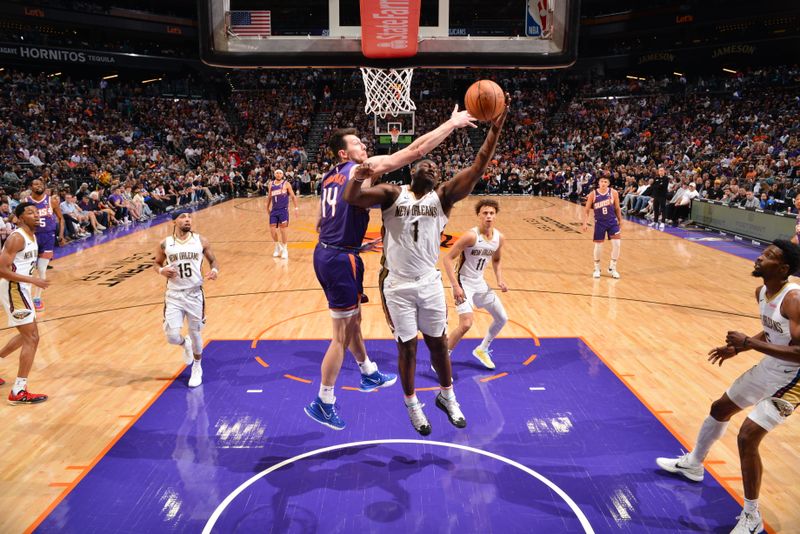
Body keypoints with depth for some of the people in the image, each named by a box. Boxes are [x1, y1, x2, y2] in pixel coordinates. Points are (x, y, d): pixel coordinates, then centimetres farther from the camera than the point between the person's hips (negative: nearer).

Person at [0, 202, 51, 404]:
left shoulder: (31, 236, 11)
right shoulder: (17, 238, -18)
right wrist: (32, 280, -25)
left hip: (19, 288, 10)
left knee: (27, 335, 23)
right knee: (32, 338, -10)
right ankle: (18, 392, -5)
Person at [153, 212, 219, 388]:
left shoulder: (201, 241, -2)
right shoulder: (165, 244, -1)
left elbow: (213, 260, 8)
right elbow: (156, 263, 13)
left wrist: (215, 270, -15)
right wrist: (162, 270, -10)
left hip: (195, 294, 0)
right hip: (174, 295, 0)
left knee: (195, 334, 9)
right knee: (172, 336, -7)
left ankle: (197, 368, 34)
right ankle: (185, 344, 32)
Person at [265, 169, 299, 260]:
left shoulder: (286, 184, -1)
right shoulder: (271, 184, 11)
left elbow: (293, 196, -1)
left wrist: (296, 207, -9)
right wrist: (267, 207, 25)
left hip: (283, 209, -4)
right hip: (274, 210, 4)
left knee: (282, 229, -5)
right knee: (272, 229, 0)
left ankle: (284, 249, 10)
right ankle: (278, 247, 24)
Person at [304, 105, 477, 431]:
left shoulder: (328, 178, 14)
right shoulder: (365, 168, -11)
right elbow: (415, 151, -16)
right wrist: (452, 123, -9)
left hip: (325, 254, 9)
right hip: (341, 259, -9)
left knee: (352, 319, 24)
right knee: (342, 335, 2)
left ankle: (368, 374, 44)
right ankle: (322, 404, 13)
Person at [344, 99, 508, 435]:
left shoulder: (443, 197, -1)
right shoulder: (392, 193, -4)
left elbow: (477, 169, -13)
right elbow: (351, 198, -18)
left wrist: (495, 129, -24)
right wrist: (359, 177, -40)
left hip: (430, 282, 2)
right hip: (398, 286, -2)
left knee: (438, 342, 14)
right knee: (407, 348, 9)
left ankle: (447, 397, 37)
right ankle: (412, 406, 30)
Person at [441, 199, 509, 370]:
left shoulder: (499, 238, -3)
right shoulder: (471, 235, -24)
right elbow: (447, 258, -23)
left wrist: (499, 280, 1)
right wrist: (455, 286, -28)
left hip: (480, 283, 8)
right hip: (463, 282, -8)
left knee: (502, 318, 13)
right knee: (466, 324, -21)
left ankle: (482, 350, 35)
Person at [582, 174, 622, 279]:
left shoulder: (613, 193, -4)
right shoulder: (593, 194, -7)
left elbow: (617, 208, 7)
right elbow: (586, 210, -1)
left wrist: (620, 220, 9)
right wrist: (585, 223, -9)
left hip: (612, 221, 1)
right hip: (599, 222, -1)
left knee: (616, 243, -8)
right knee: (598, 246, 3)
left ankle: (612, 268, 10)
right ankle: (597, 268, 24)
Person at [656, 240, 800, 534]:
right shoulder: (761, 292, -2)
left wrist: (748, 342, -34)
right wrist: (737, 348, 3)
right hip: (769, 367, 9)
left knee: (747, 437, -14)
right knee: (720, 408, 20)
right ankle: (693, 463, 45)